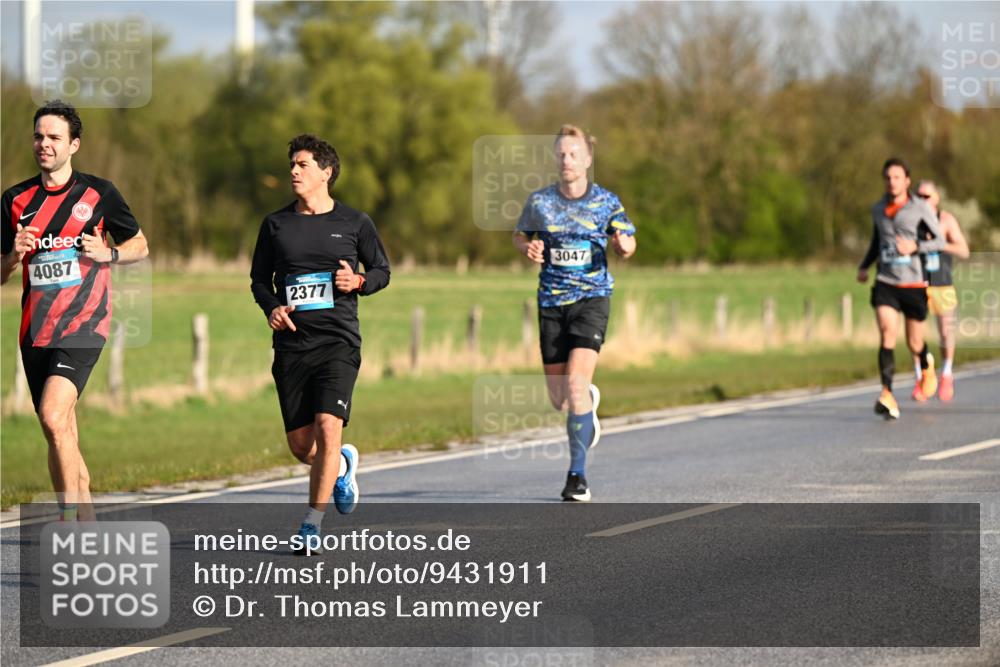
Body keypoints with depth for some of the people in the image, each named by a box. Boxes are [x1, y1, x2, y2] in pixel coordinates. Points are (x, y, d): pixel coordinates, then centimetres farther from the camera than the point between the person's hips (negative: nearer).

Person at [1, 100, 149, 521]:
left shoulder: (99, 193, 2)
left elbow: (140, 245, 12)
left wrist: (107, 254, -7)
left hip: (84, 322, -5)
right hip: (35, 328, 5)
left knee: (53, 417, -23)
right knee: (63, 437, 8)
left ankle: (69, 520, -18)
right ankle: (89, 526, 20)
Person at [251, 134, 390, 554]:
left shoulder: (354, 223, 4)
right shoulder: (276, 224, 9)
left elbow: (382, 270, 13)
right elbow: (259, 278, 17)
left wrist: (358, 282, -8)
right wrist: (271, 307, -3)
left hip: (338, 341, -3)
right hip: (291, 343, 3)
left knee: (328, 428, -19)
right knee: (300, 445, 4)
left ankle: (312, 525, -10)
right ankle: (342, 465, 39)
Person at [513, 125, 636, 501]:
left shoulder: (606, 202, -1)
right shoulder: (540, 201, 1)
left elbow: (626, 241, 12)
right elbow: (520, 235, 16)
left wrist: (625, 246, -12)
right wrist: (528, 248, -7)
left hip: (591, 298, -3)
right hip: (551, 302, 3)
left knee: (576, 383, -20)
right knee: (559, 399, 6)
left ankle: (577, 475, -13)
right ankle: (589, 402, 46)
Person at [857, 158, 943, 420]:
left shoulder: (921, 208, -3)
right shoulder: (877, 209, 9)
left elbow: (940, 241, -2)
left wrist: (915, 246, -19)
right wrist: (864, 266, 12)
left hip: (914, 283, -2)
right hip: (885, 283, 2)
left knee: (914, 344, 8)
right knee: (887, 333, -20)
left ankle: (926, 365, 46)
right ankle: (887, 394, -25)